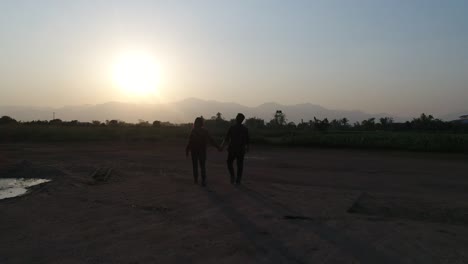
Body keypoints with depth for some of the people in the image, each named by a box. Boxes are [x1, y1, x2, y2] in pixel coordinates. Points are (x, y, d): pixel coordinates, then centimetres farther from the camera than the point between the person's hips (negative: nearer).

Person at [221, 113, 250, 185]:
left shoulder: (232, 128, -9)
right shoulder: (245, 129, -1)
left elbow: (226, 138, -10)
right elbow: (247, 141, 5)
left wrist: (221, 146, 1)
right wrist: (247, 148, 21)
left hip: (232, 149, -2)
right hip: (241, 150, 2)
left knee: (230, 163, 16)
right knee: (240, 165, 9)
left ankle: (232, 177, 2)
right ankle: (238, 180, 10)